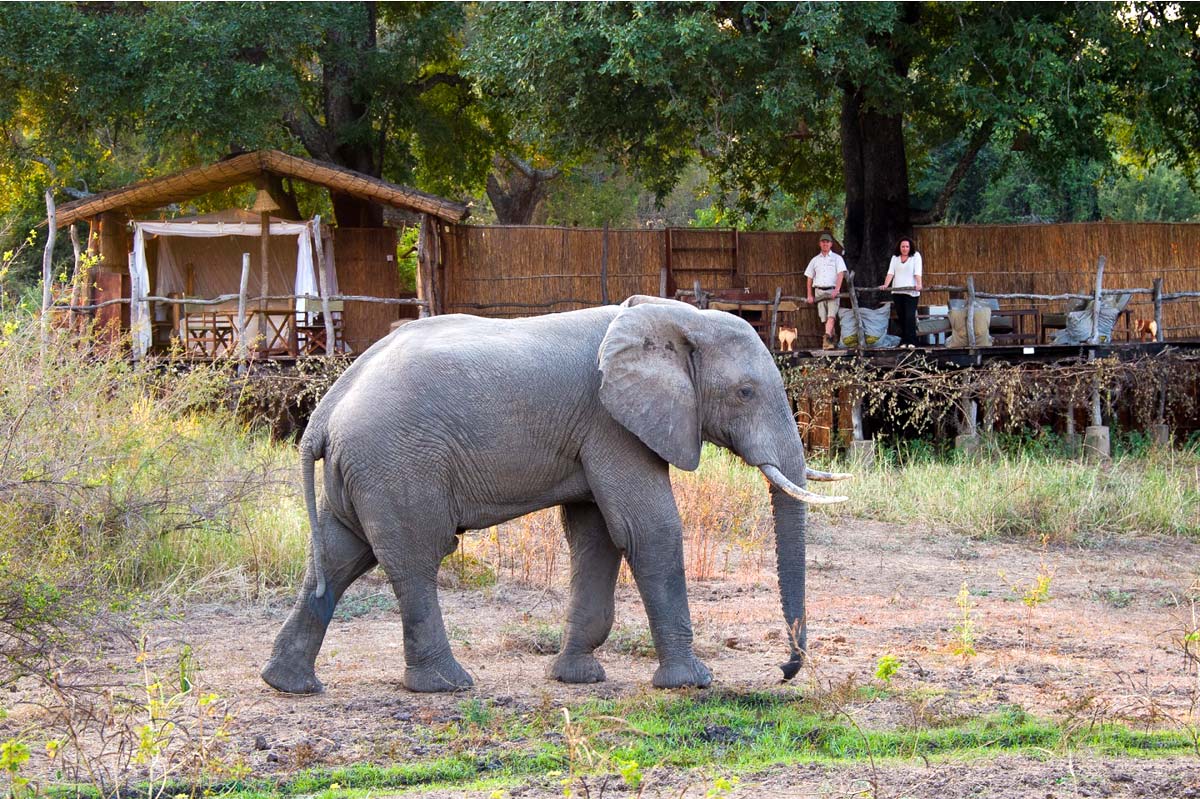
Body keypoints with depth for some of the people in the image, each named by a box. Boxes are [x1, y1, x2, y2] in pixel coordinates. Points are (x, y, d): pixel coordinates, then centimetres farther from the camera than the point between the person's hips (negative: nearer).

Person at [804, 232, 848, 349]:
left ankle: (827, 339, -32)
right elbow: (809, 278, 19)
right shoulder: (815, 260, 17)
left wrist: (837, 289, -19)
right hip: (819, 291, 4)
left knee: (831, 316, -19)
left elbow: (841, 274, -5)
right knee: (825, 318, 2)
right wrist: (810, 295, 12)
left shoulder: (836, 258, 8)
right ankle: (831, 340, 11)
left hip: (832, 291, -4)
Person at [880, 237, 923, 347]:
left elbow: (917, 272, -7)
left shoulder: (915, 256, 4)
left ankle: (911, 342, -13)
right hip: (897, 292, 4)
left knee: (910, 316, -12)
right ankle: (904, 341, 10)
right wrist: (886, 285, -8)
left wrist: (919, 284, -22)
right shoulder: (895, 257, 15)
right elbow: (891, 272, 6)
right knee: (901, 317, 5)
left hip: (911, 292, -4)